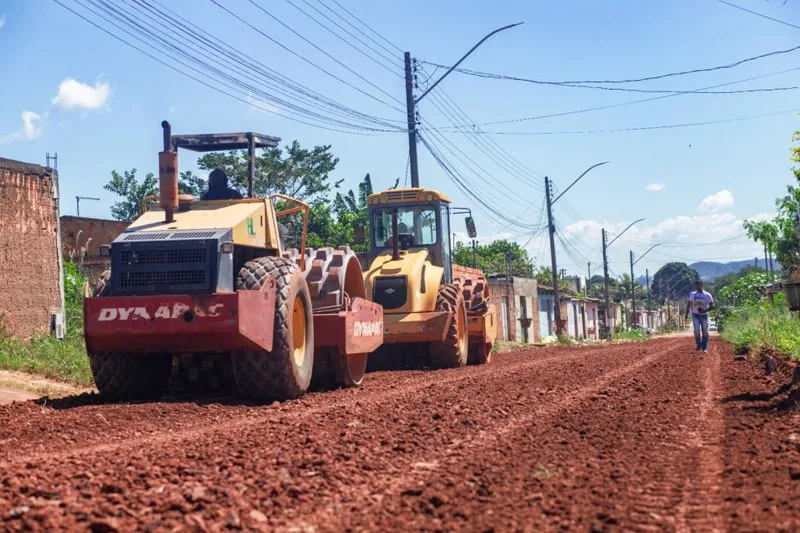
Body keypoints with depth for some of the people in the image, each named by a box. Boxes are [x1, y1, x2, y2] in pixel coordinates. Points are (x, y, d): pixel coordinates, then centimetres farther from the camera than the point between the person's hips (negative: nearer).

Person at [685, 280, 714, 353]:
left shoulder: (707, 295, -5)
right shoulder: (692, 294, 2)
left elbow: (712, 305, -4)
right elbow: (689, 304, 12)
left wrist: (705, 310, -20)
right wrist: (687, 313, 6)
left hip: (704, 315, -1)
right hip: (695, 315, 1)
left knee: (705, 332, 0)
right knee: (697, 330, -15)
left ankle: (705, 348, 8)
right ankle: (699, 345, 2)